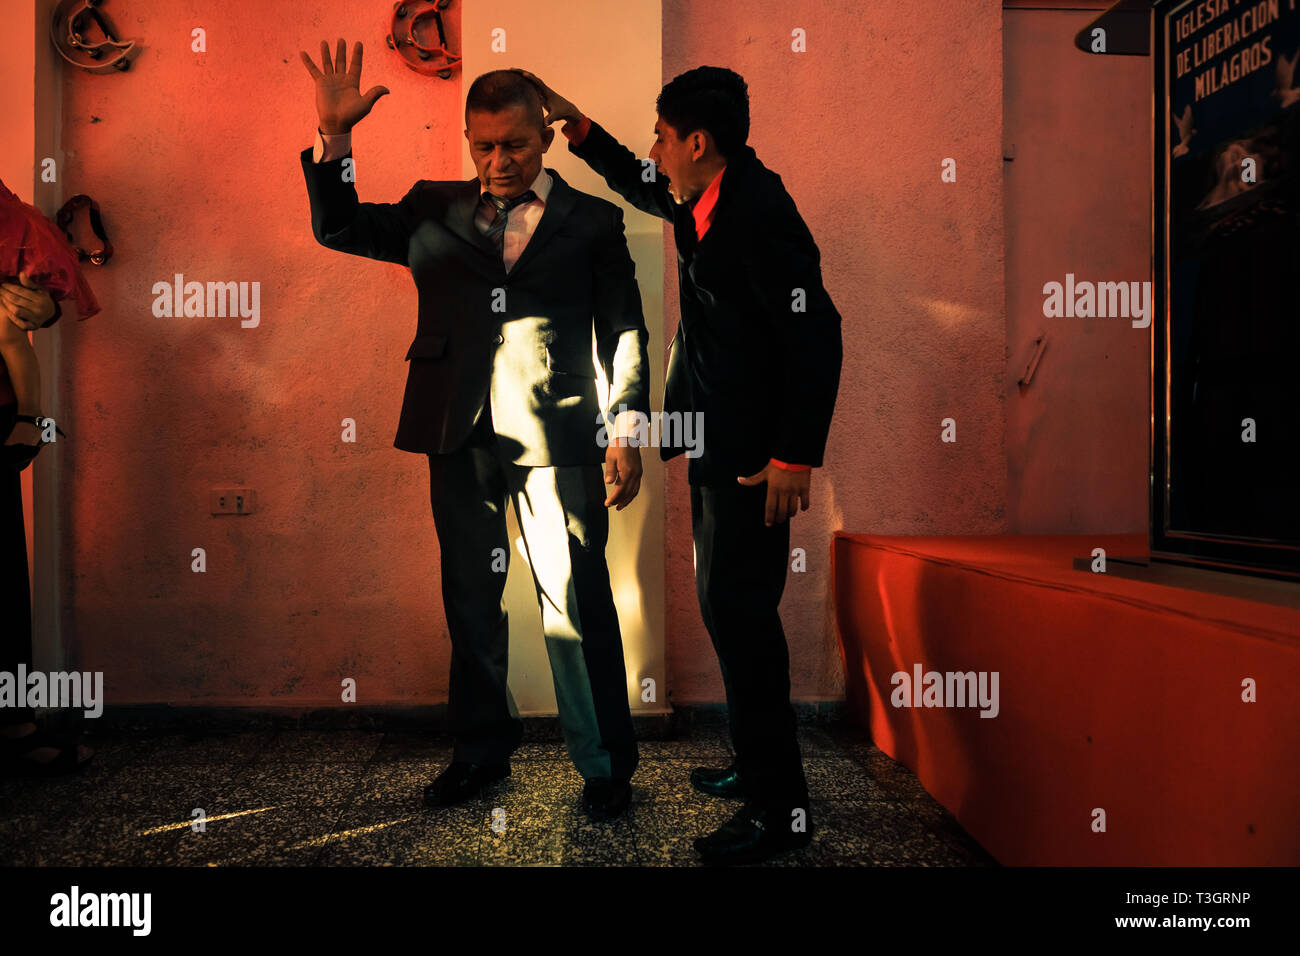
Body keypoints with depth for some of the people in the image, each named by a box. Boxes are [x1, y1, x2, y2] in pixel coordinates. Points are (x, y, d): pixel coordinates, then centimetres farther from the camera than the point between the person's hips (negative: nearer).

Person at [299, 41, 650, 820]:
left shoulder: (593, 221, 7)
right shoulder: (435, 210, 15)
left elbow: (624, 332, 4)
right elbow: (338, 229, 20)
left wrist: (626, 434, -4)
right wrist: (335, 136, 9)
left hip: (557, 436, -3)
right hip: (462, 436, 4)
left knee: (577, 603, -2)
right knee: (470, 601, 13)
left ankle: (606, 765, 15)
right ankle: (483, 749, 31)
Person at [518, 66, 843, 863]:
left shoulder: (760, 212, -18)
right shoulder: (703, 199, 11)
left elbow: (817, 334, -22)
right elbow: (641, 186, 32)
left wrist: (796, 457, -22)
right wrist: (578, 126, 24)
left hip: (753, 453, -10)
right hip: (715, 441, 10)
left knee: (737, 609, -6)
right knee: (729, 604, 17)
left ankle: (781, 806, 10)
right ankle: (760, 766, 34)